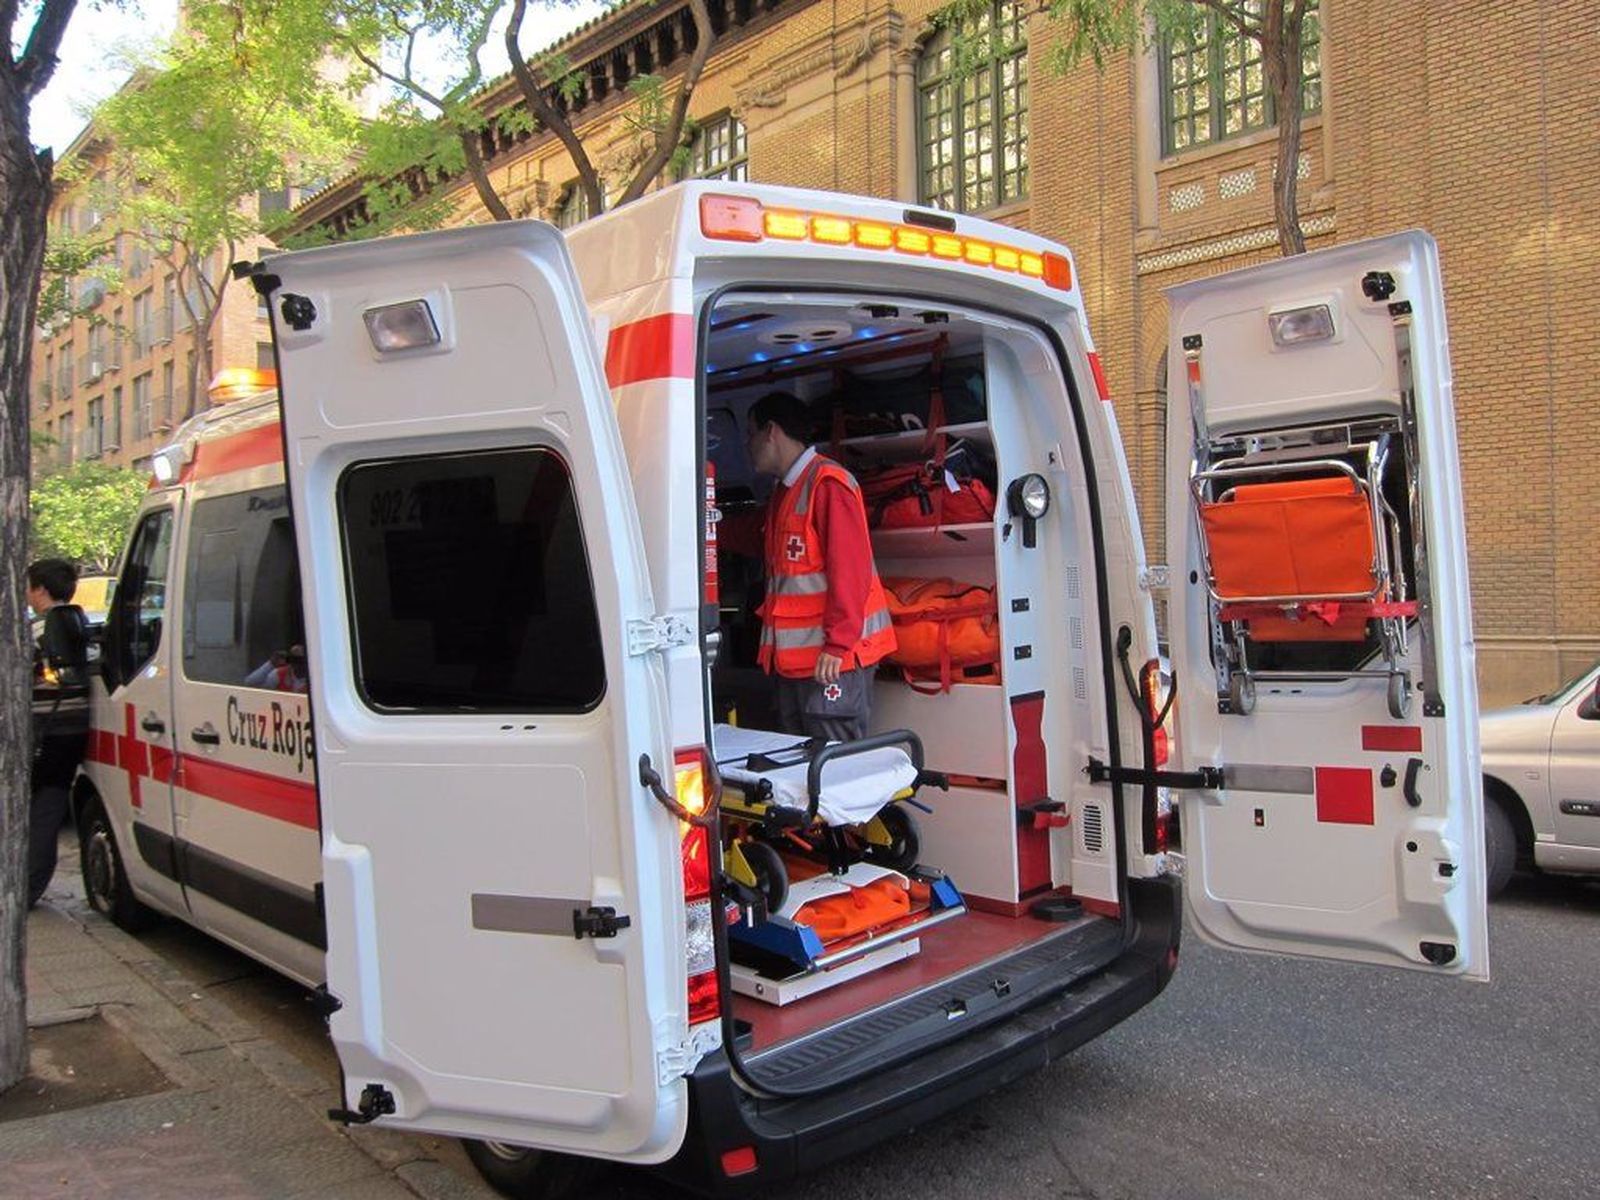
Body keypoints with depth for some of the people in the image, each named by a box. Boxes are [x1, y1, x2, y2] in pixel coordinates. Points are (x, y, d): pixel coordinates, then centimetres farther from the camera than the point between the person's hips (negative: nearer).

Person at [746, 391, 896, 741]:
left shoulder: (828, 482, -10)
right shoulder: (783, 491, 20)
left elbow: (850, 568, -17)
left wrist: (837, 645, -20)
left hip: (832, 658, -9)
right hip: (794, 656, 9)